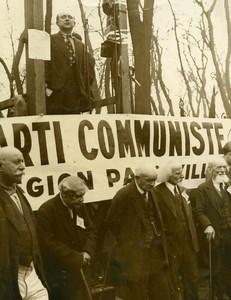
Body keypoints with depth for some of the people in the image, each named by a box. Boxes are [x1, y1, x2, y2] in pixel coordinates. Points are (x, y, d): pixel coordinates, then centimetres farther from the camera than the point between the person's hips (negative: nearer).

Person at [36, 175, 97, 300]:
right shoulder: (46, 211, -18)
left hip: (80, 269, 6)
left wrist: (87, 252, -11)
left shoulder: (80, 206, 3)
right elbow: (49, 243, -22)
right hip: (58, 274, -6)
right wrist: (77, 258, -19)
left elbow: (91, 231, 9)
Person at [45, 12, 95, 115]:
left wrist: (86, 90, 9)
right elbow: (44, 65, -3)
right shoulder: (50, 40, 7)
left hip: (76, 96, 4)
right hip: (55, 94, -4)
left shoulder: (80, 45, 23)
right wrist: (45, 87, -13)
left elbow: (88, 70, 22)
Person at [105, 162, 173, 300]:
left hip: (155, 249, 7)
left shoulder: (151, 192, 6)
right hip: (134, 253, -7)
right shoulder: (123, 195, -17)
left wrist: (158, 237, 9)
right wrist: (128, 241, -2)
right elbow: (112, 223, -10)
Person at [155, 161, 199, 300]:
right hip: (171, 246, -6)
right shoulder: (158, 193, -15)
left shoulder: (183, 190, 9)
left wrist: (194, 238, 12)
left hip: (189, 244, 6)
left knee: (192, 278, 18)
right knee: (172, 282, 10)